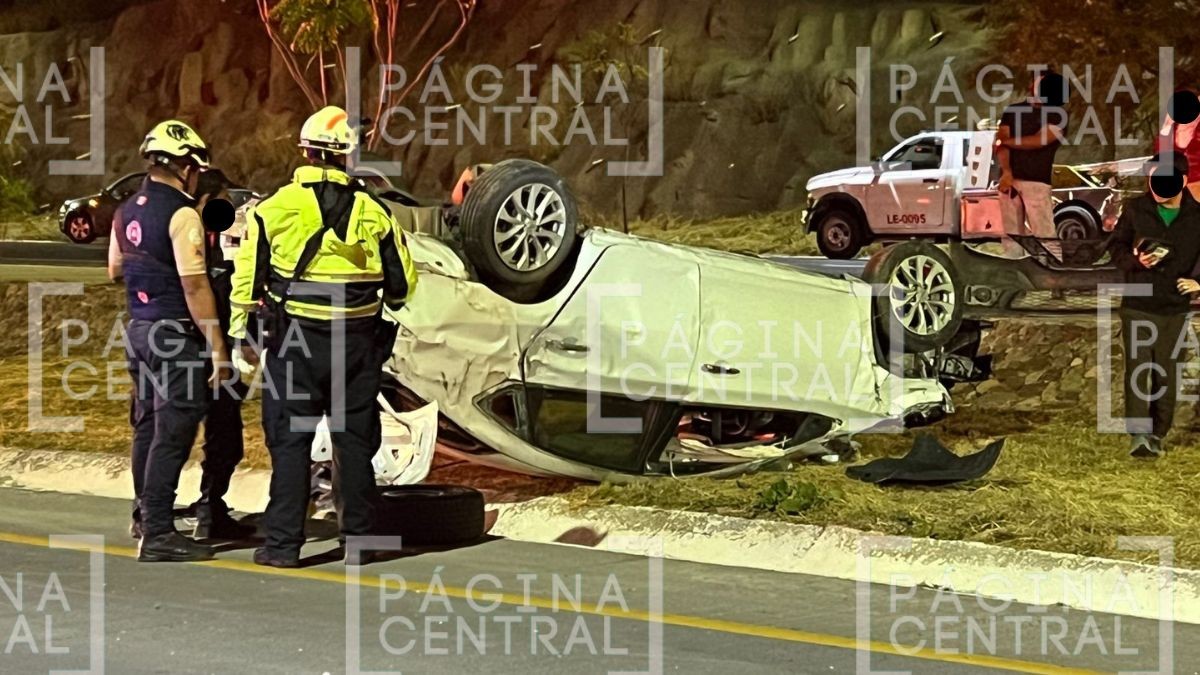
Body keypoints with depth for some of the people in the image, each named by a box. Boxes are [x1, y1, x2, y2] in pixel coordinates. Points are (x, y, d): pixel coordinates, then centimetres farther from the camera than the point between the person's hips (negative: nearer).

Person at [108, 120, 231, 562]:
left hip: (139, 328, 9)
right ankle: (158, 534, -9)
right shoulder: (181, 214, -17)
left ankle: (145, 513, 35)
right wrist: (217, 347, -18)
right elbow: (194, 284, -21)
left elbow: (114, 270, 23)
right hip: (175, 333, -9)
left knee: (148, 424, 21)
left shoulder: (127, 212, 10)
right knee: (172, 433, -7)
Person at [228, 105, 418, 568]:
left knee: (290, 441, 3)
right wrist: (381, 302, 28)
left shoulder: (274, 208, -6)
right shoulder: (373, 211, 0)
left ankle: (283, 542, 2)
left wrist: (242, 331, 9)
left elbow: (248, 275, -2)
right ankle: (358, 537, 18)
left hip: (294, 341, -2)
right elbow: (402, 283, 7)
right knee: (354, 439, 12)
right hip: (358, 342, 2)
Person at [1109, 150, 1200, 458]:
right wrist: (1135, 260, -14)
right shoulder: (1135, 209, -1)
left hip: (1175, 309, 1)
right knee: (1137, 369, -9)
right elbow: (1116, 245, 5)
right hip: (1136, 306, -1)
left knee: (1166, 375, 6)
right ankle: (1139, 434, -13)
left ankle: (1157, 436, 15)